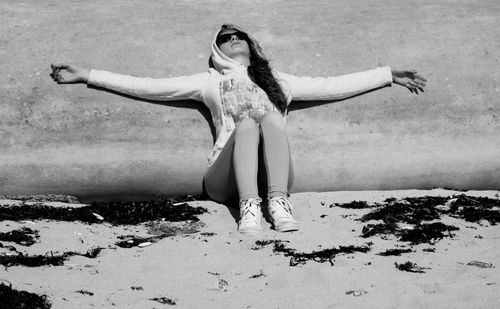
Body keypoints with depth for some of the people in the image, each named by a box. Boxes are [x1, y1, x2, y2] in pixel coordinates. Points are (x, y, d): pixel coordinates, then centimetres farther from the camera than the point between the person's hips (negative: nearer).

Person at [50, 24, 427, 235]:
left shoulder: (278, 81, 27)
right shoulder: (209, 82, 21)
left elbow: (334, 86, 23)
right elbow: (148, 86, 14)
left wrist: (390, 74, 21)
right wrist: (86, 74, 7)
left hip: (272, 173, 1)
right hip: (227, 178, -1)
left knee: (271, 118, -25)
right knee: (247, 123, -28)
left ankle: (278, 203, -40)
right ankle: (249, 207, -44)